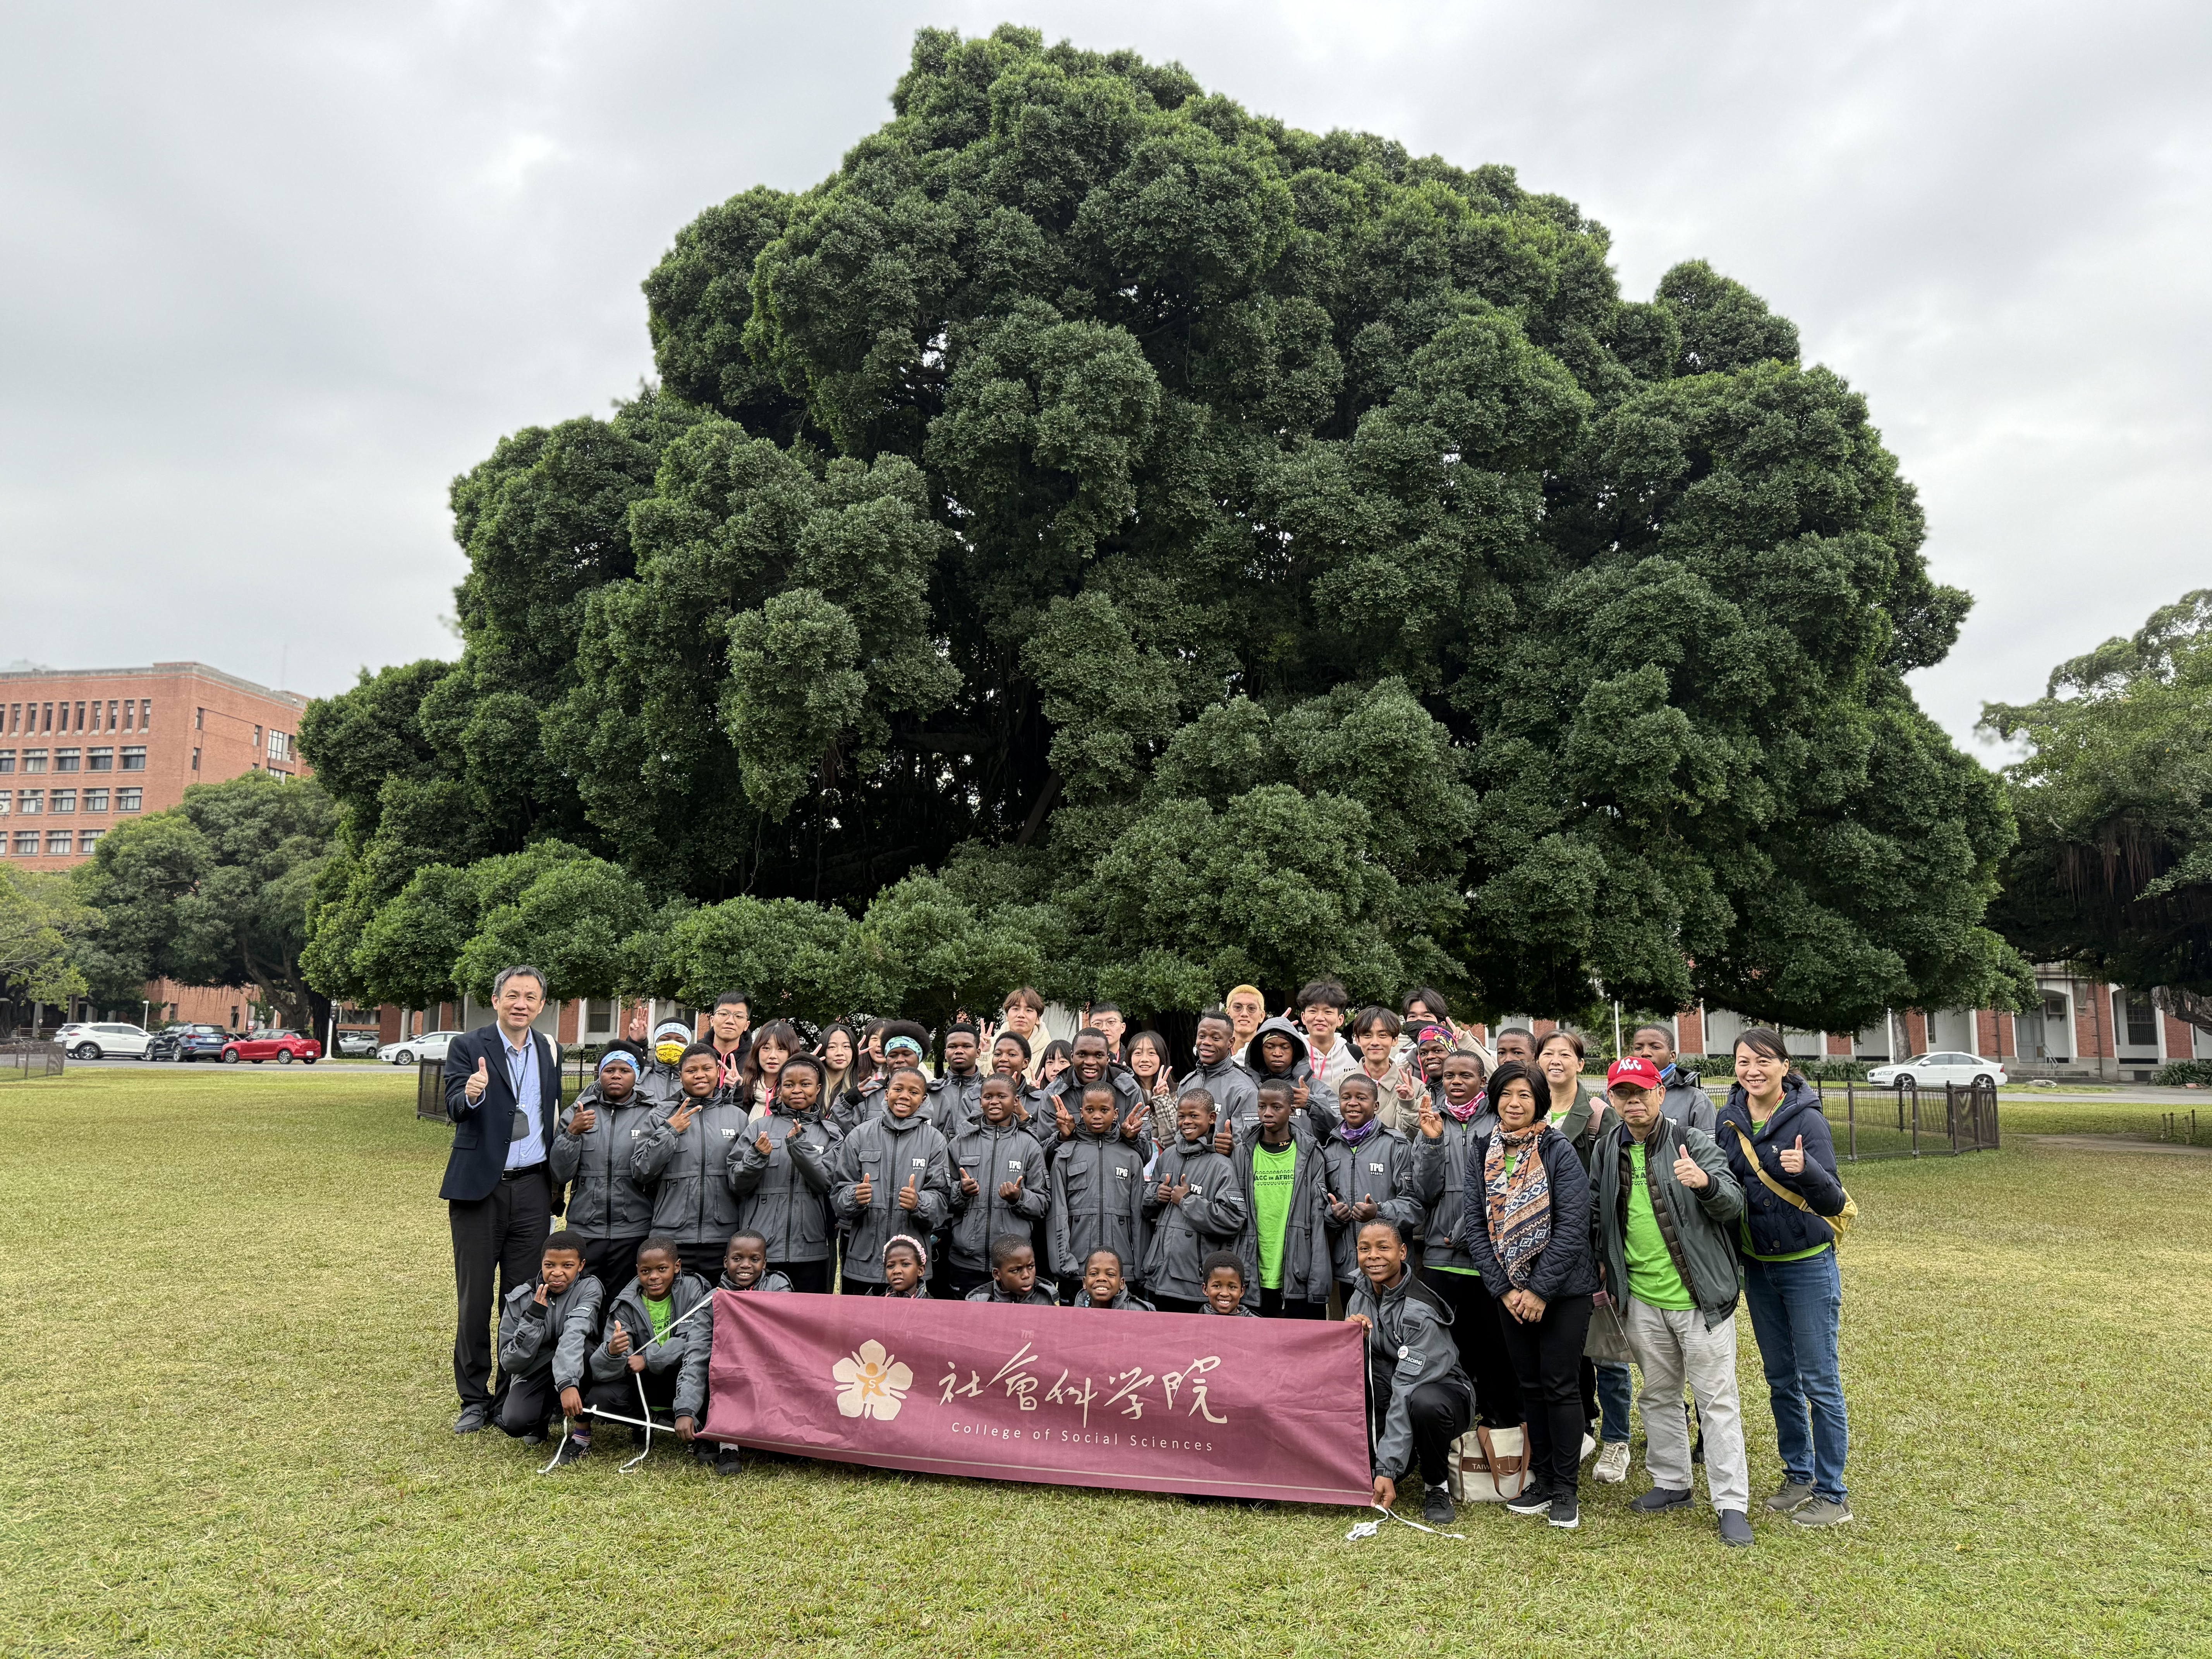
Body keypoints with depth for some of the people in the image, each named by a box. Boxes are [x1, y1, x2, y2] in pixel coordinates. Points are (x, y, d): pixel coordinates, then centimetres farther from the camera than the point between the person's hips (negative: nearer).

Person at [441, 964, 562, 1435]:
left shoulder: (549, 1052, 10)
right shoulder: (467, 1048, -4)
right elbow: (454, 1108, -18)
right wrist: (471, 1095, -42)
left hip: (532, 1189, 3)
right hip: (480, 1188, -3)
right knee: (474, 1298, 4)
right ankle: (474, 1399, 16)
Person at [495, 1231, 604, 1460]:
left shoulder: (589, 1288, -15)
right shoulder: (520, 1299, -10)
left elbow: (574, 1333, -34)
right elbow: (509, 1363, -12)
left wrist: (568, 1383, -48)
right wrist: (533, 1317, -24)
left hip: (576, 1370, -1)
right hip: (534, 1372, 1)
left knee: (582, 1347, -35)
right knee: (514, 1422, -29)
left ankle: (583, 1431, -15)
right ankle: (543, 1414, 11)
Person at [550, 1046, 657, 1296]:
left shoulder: (650, 1116, 4)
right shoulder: (578, 1113, 10)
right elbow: (560, 1174, 1)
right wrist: (572, 1133, -10)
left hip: (633, 1232, -1)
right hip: (583, 1231, 1)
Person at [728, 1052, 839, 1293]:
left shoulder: (830, 1135, 9)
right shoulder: (758, 1128, 8)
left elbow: (827, 1183, -7)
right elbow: (737, 1184, 3)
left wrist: (799, 1145, -18)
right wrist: (757, 1156, -16)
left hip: (810, 1249, 0)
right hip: (760, 1247, 0)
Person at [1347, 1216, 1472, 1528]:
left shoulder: (1420, 1312, -24)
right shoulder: (1361, 1295, -2)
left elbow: (1407, 1391, -30)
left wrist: (1388, 1470, -33)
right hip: (1385, 1396, 6)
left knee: (1425, 1403, -41)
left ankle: (1437, 1486, -12)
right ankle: (1409, 1459, 13)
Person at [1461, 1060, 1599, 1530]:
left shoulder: (1559, 1151, -11)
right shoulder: (1481, 1153, 1)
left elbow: (1572, 1227, -15)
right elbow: (1476, 1225, 0)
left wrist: (1540, 1290, -16)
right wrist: (1503, 1289, -7)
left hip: (1563, 1289, -4)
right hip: (1510, 1290, 4)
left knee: (1560, 1385, 1)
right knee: (1530, 1385, 12)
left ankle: (1567, 1489, 13)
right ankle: (1542, 1480, 24)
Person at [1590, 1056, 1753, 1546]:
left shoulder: (1694, 1143, -9)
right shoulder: (1607, 1151, 4)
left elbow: (1734, 1204, -19)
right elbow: (1599, 1213, 18)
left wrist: (1706, 1183, -40)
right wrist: (1605, 1267, 12)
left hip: (1700, 1296, -5)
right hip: (1642, 1300, 5)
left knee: (1717, 1400, 0)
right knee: (1659, 1395, 16)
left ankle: (1732, 1505, 7)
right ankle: (1672, 1484, 31)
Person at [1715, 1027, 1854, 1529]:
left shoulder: (1806, 1120, -18)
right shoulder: (1728, 1119, -3)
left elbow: (1833, 1203, -24)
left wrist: (1806, 1169, -42)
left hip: (1807, 1266, -5)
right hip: (1757, 1266, 6)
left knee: (1820, 1381, 2)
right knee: (1780, 1378, 17)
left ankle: (1833, 1494, 14)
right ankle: (1799, 1476, 31)